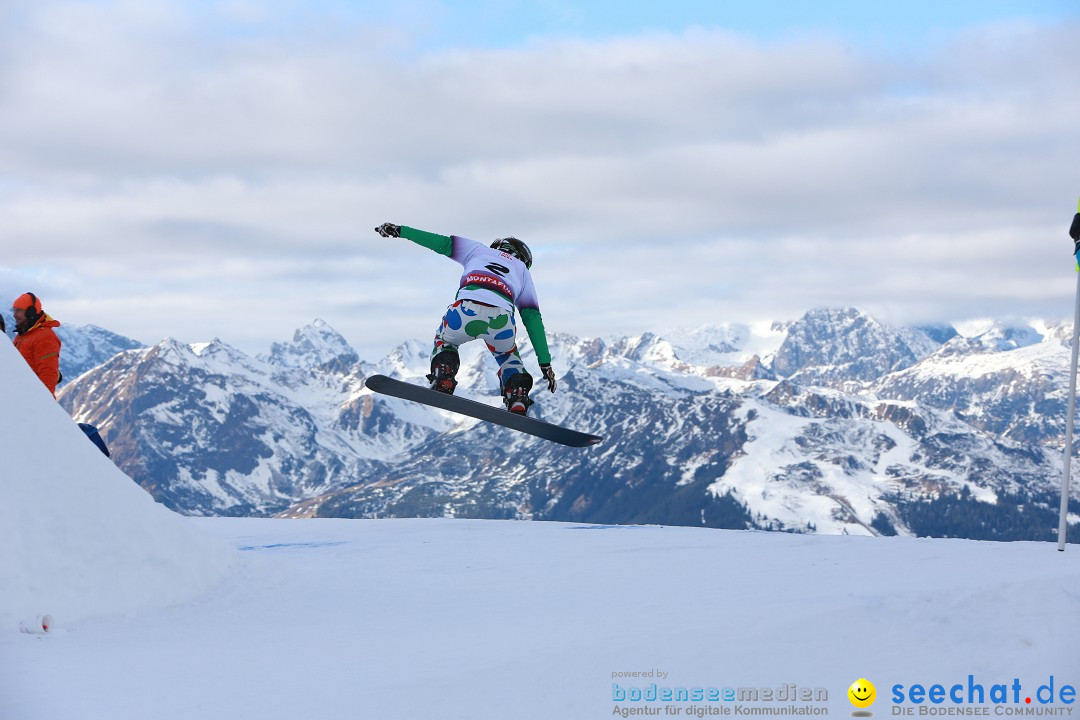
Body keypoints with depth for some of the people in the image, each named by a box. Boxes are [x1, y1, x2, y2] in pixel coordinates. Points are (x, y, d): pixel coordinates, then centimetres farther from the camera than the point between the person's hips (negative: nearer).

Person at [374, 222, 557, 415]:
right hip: (502, 318, 1)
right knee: (508, 357, 34)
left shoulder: (480, 250, 35)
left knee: (444, 342, 34)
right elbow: (533, 319, 28)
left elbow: (443, 243, 26)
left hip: (467, 311, -1)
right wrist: (545, 363, 26)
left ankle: (442, 383, 5)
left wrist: (399, 230, 33)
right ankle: (518, 402, 7)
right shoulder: (523, 272, 35)